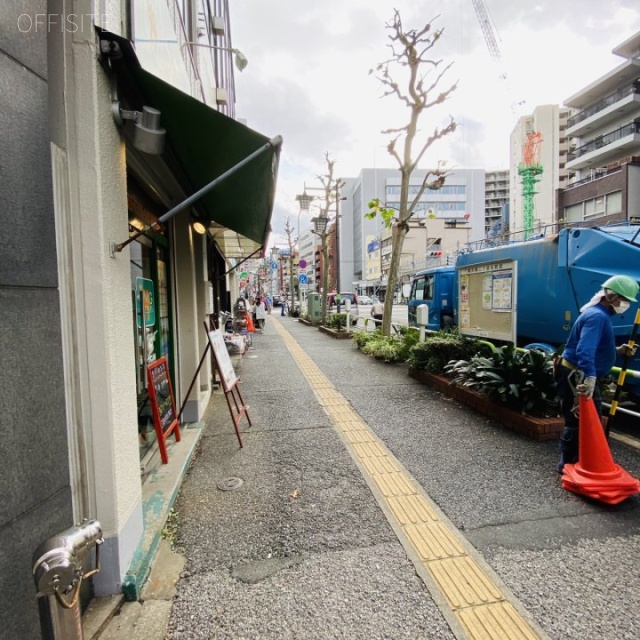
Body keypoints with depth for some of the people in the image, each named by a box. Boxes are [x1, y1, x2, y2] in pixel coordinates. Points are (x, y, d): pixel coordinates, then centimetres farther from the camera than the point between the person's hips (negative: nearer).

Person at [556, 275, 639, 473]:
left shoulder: (600, 314, 14)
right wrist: (590, 378, -41)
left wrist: (618, 350, 14)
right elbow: (585, 350, -34)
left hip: (581, 374, 11)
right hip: (574, 376, -11)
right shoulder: (598, 316, -21)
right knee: (578, 421, -3)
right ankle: (567, 463, 10)